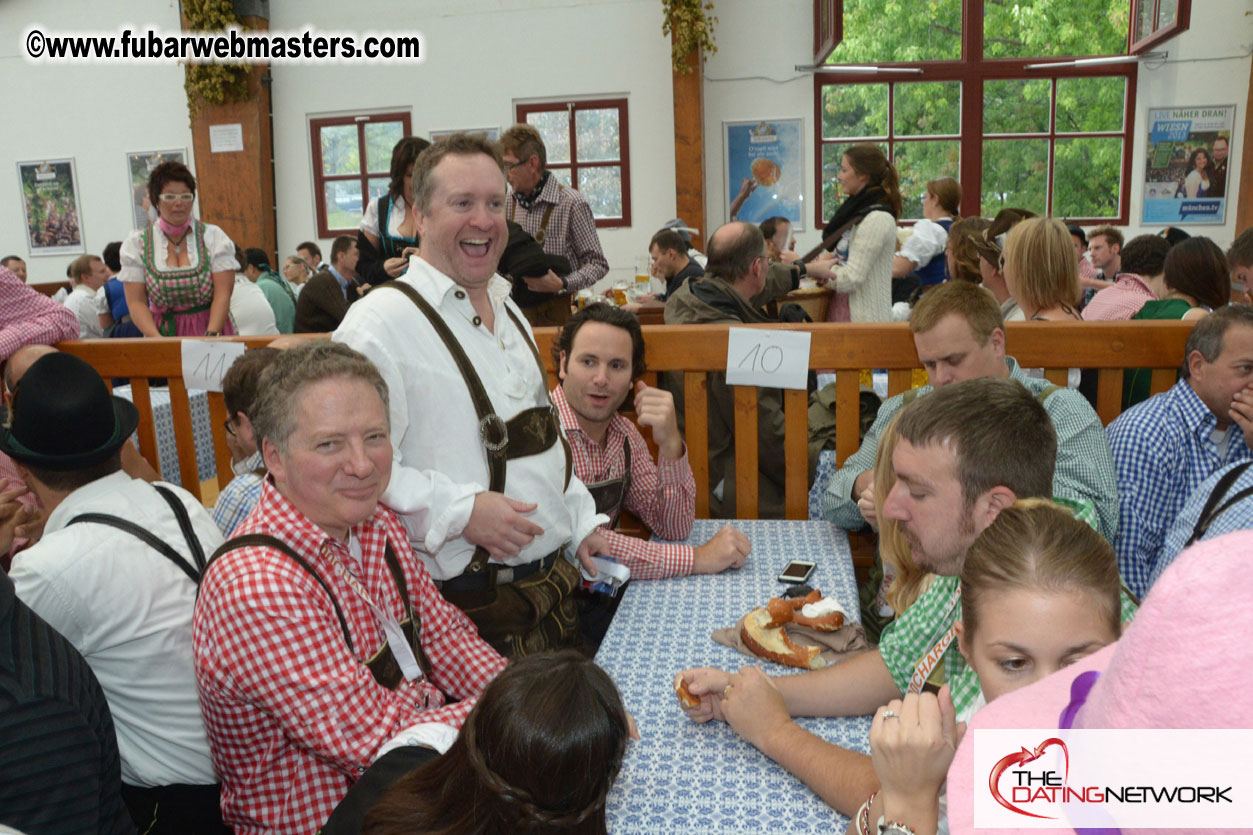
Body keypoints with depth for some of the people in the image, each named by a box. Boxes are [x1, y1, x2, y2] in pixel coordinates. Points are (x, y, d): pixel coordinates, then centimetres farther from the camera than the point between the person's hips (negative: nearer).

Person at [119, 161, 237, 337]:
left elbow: (223, 294, -2)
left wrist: (211, 336, -15)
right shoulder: (136, 244, 9)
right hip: (163, 333, 1)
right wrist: (158, 340, -13)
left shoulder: (214, 237, 6)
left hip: (210, 331, -1)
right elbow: (136, 302, 2)